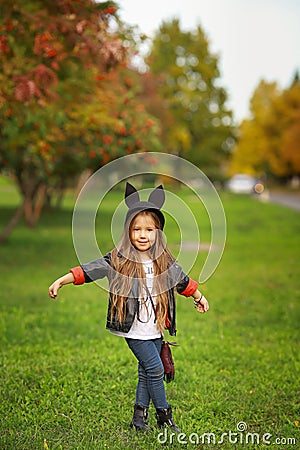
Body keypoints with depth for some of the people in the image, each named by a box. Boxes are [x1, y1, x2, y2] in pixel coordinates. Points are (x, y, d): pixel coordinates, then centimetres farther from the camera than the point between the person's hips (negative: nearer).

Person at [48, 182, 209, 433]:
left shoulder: (165, 261, 4)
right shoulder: (119, 259, -8)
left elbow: (183, 281, 18)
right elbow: (90, 270, -10)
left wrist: (200, 297, 29)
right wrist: (61, 281, -16)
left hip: (156, 328, 5)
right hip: (134, 328, -4)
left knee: (146, 373, 11)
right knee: (155, 369, -7)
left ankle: (139, 417, 24)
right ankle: (164, 416, 9)